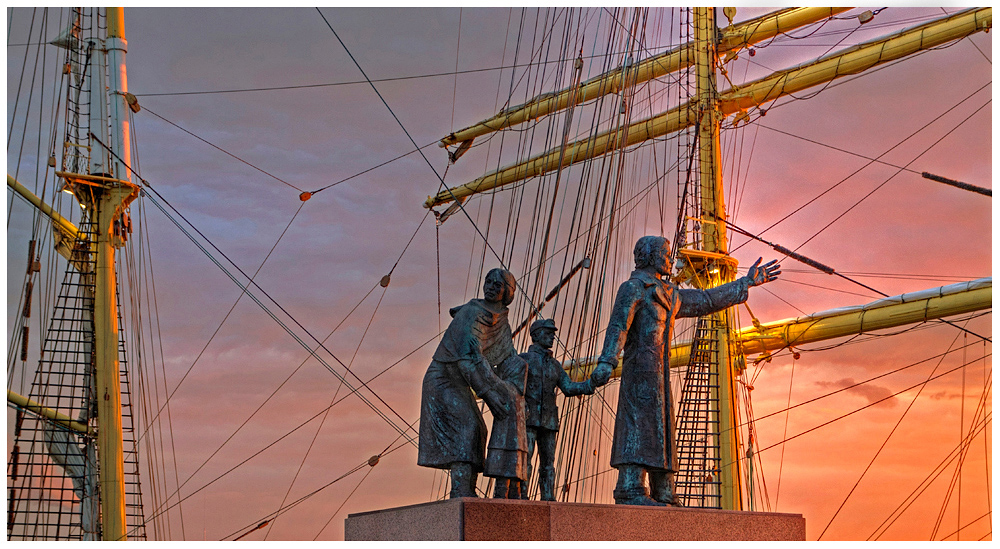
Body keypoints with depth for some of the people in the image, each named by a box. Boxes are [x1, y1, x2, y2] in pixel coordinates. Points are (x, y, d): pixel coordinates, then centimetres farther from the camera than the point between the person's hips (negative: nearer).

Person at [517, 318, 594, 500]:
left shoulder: (555, 365, 19)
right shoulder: (523, 359, 2)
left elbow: (568, 388, 7)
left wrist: (590, 385, -11)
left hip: (548, 422, 5)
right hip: (528, 419, -5)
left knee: (548, 462, 1)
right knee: (524, 460, -13)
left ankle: (548, 500, 0)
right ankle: (521, 499, -13)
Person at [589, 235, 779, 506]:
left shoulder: (669, 294, 27)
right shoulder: (633, 287, -1)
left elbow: (705, 300, 36)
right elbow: (618, 325, -16)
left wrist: (745, 283, 40)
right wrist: (607, 361, -30)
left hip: (658, 373, 9)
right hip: (640, 366, -9)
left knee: (662, 430, 5)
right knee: (639, 423, -18)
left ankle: (663, 495, 4)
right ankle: (630, 490, -25)